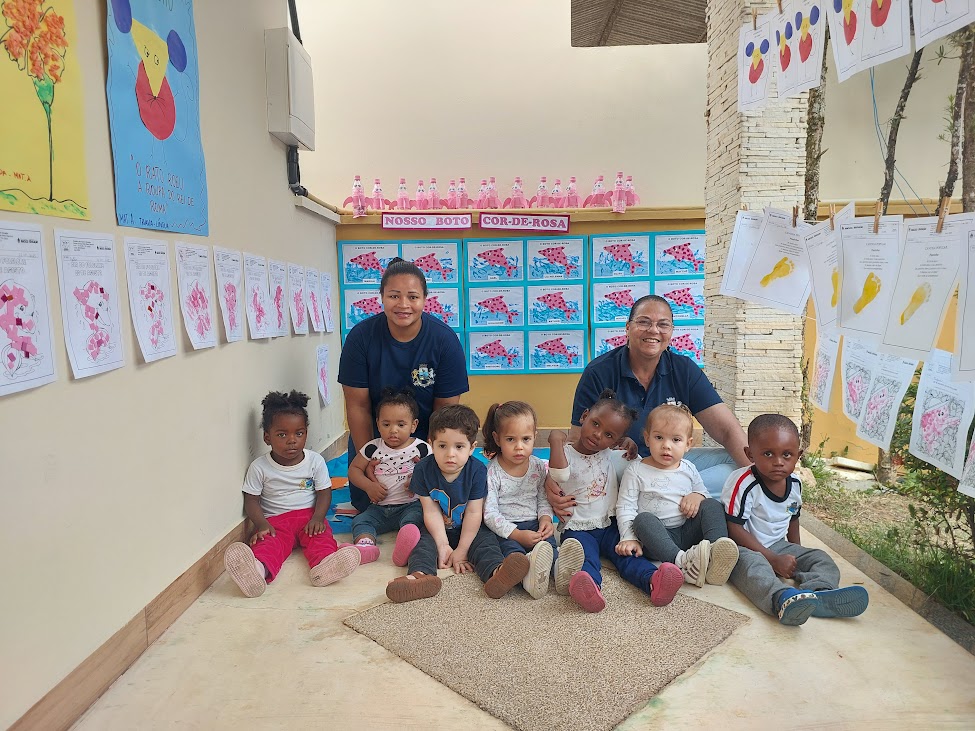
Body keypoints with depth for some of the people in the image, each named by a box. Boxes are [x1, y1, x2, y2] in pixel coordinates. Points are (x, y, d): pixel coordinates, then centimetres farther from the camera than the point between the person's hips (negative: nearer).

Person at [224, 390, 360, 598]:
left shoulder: (315, 461, 2)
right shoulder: (259, 467, -1)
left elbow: (324, 493, 3)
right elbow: (251, 500, 0)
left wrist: (317, 518, -15)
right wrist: (261, 524, -19)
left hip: (309, 516, 2)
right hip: (275, 520, -2)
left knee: (321, 536, -29)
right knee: (269, 542, -32)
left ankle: (324, 565, -59)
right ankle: (259, 569, -64)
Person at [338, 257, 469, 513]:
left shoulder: (445, 340, -19)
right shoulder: (361, 337, -18)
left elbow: (445, 409, -15)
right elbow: (358, 406, -15)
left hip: (425, 438, 0)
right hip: (372, 435, 1)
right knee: (365, 504, 1)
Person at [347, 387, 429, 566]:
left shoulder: (421, 448, -1)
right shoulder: (373, 448, 5)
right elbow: (354, 469, 13)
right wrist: (369, 486, -5)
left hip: (410, 505, -3)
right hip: (379, 507, 3)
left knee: (414, 519, -34)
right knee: (360, 521, -21)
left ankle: (405, 550, -59)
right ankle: (365, 545, -48)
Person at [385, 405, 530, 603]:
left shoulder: (477, 470, -16)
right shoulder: (423, 469, -14)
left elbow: (473, 513, -15)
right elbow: (431, 512, -13)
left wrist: (461, 551, -18)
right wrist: (442, 545, -21)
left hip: (469, 530, -1)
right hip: (437, 530, 1)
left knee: (486, 541, -27)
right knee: (423, 542, -26)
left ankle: (496, 573, -56)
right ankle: (420, 575, -56)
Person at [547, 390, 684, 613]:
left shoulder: (612, 456, 13)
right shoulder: (566, 453, -2)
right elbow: (560, 476, -22)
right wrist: (556, 442, -22)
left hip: (610, 525, 4)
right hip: (578, 528, -4)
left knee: (628, 552, -24)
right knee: (585, 556, -33)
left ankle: (654, 581, -51)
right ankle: (588, 586, -63)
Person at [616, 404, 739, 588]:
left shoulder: (689, 469, 11)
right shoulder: (636, 471, -2)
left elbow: (703, 491, 23)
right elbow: (625, 507, -5)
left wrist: (697, 496, -3)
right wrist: (629, 538, -19)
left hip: (687, 532, 4)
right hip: (655, 536, -4)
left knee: (712, 505, -14)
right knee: (643, 518, -32)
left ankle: (715, 557, -38)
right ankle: (682, 561, -52)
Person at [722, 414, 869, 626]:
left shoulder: (795, 484, 2)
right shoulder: (744, 483, -21)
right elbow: (734, 530, -21)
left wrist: (795, 555, 12)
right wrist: (773, 559, -22)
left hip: (778, 545, 8)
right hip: (745, 548, -7)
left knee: (821, 559, -6)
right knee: (751, 563, -37)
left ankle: (819, 592, -37)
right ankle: (782, 600, -63)